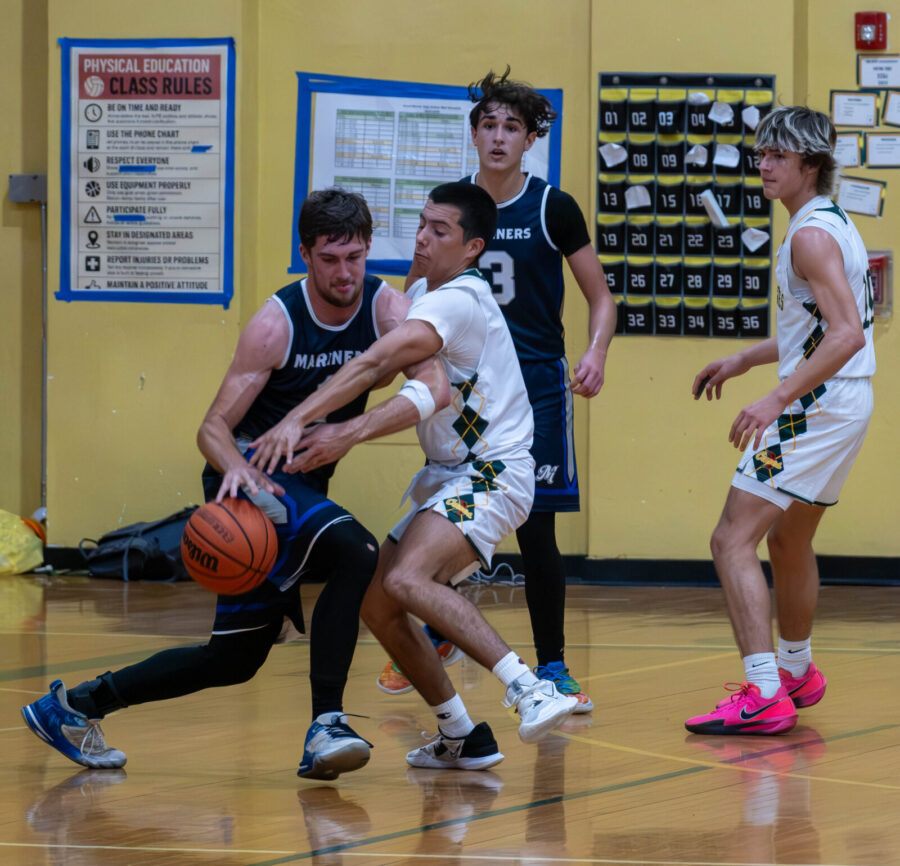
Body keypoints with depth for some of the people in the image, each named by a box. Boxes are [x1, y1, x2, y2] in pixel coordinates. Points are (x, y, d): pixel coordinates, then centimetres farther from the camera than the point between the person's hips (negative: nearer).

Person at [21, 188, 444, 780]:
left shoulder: (386, 308, -9)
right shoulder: (276, 325, -17)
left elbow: (433, 381, -27)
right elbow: (214, 427, -15)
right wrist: (235, 467, -39)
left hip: (305, 486, 6)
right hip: (251, 476, -6)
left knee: (235, 659, 12)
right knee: (355, 551, -34)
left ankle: (74, 706, 23)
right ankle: (326, 725, -35)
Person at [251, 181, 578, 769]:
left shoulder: (460, 301, -18)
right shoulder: (424, 296, 12)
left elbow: (373, 364, -29)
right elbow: (427, 394, 1)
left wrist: (296, 421, -35)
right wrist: (349, 432, -17)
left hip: (491, 475, -10)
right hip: (447, 477, 10)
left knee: (405, 580, -30)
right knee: (377, 604, 8)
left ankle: (531, 690, -34)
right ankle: (462, 738, 18)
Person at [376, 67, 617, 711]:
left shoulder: (552, 208, -4)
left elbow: (601, 296, 0)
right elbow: (417, 290, 16)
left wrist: (596, 352, -17)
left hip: (536, 385, -2)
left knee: (536, 530, -4)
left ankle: (552, 666, 6)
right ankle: (436, 638, 29)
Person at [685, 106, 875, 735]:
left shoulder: (812, 234, -16)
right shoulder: (834, 224, 16)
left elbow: (847, 334, -26)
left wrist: (778, 399, -29)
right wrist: (746, 360, 28)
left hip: (818, 403, -10)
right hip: (842, 404, 10)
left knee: (733, 541, -14)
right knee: (789, 540, 27)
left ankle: (765, 696, -21)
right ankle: (797, 674, 43)